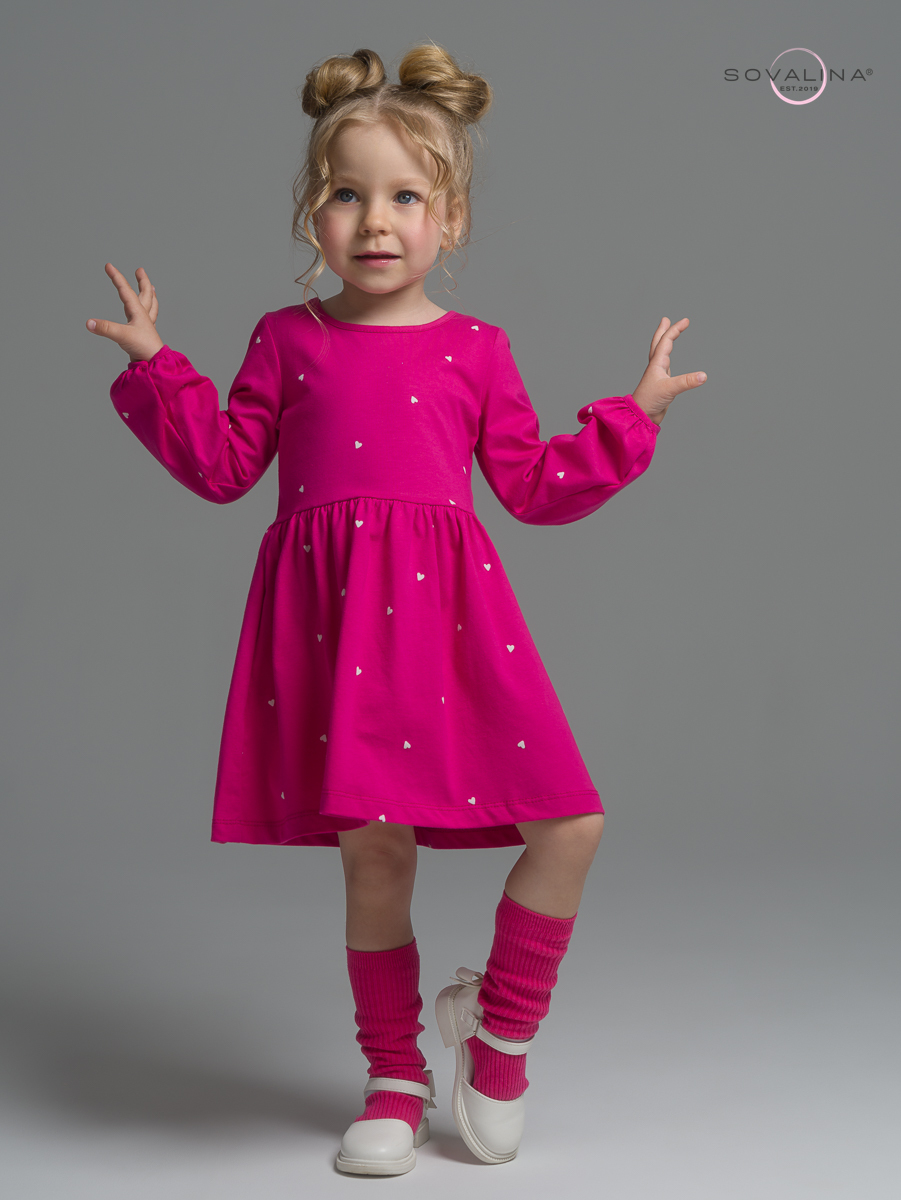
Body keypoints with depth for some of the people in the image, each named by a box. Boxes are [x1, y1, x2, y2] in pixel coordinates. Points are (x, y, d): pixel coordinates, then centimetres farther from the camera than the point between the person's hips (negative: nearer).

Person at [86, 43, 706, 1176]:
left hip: (445, 613, 1)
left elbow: (535, 485, 12)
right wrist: (156, 366, 6)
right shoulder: (289, 341, 9)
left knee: (570, 824, -6)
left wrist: (633, 415, 9)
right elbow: (222, 464, 12)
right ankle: (395, 1079, 23)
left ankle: (498, 1025, 20)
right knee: (372, 850, 3)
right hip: (333, 618, -1)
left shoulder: (475, 349, 9)